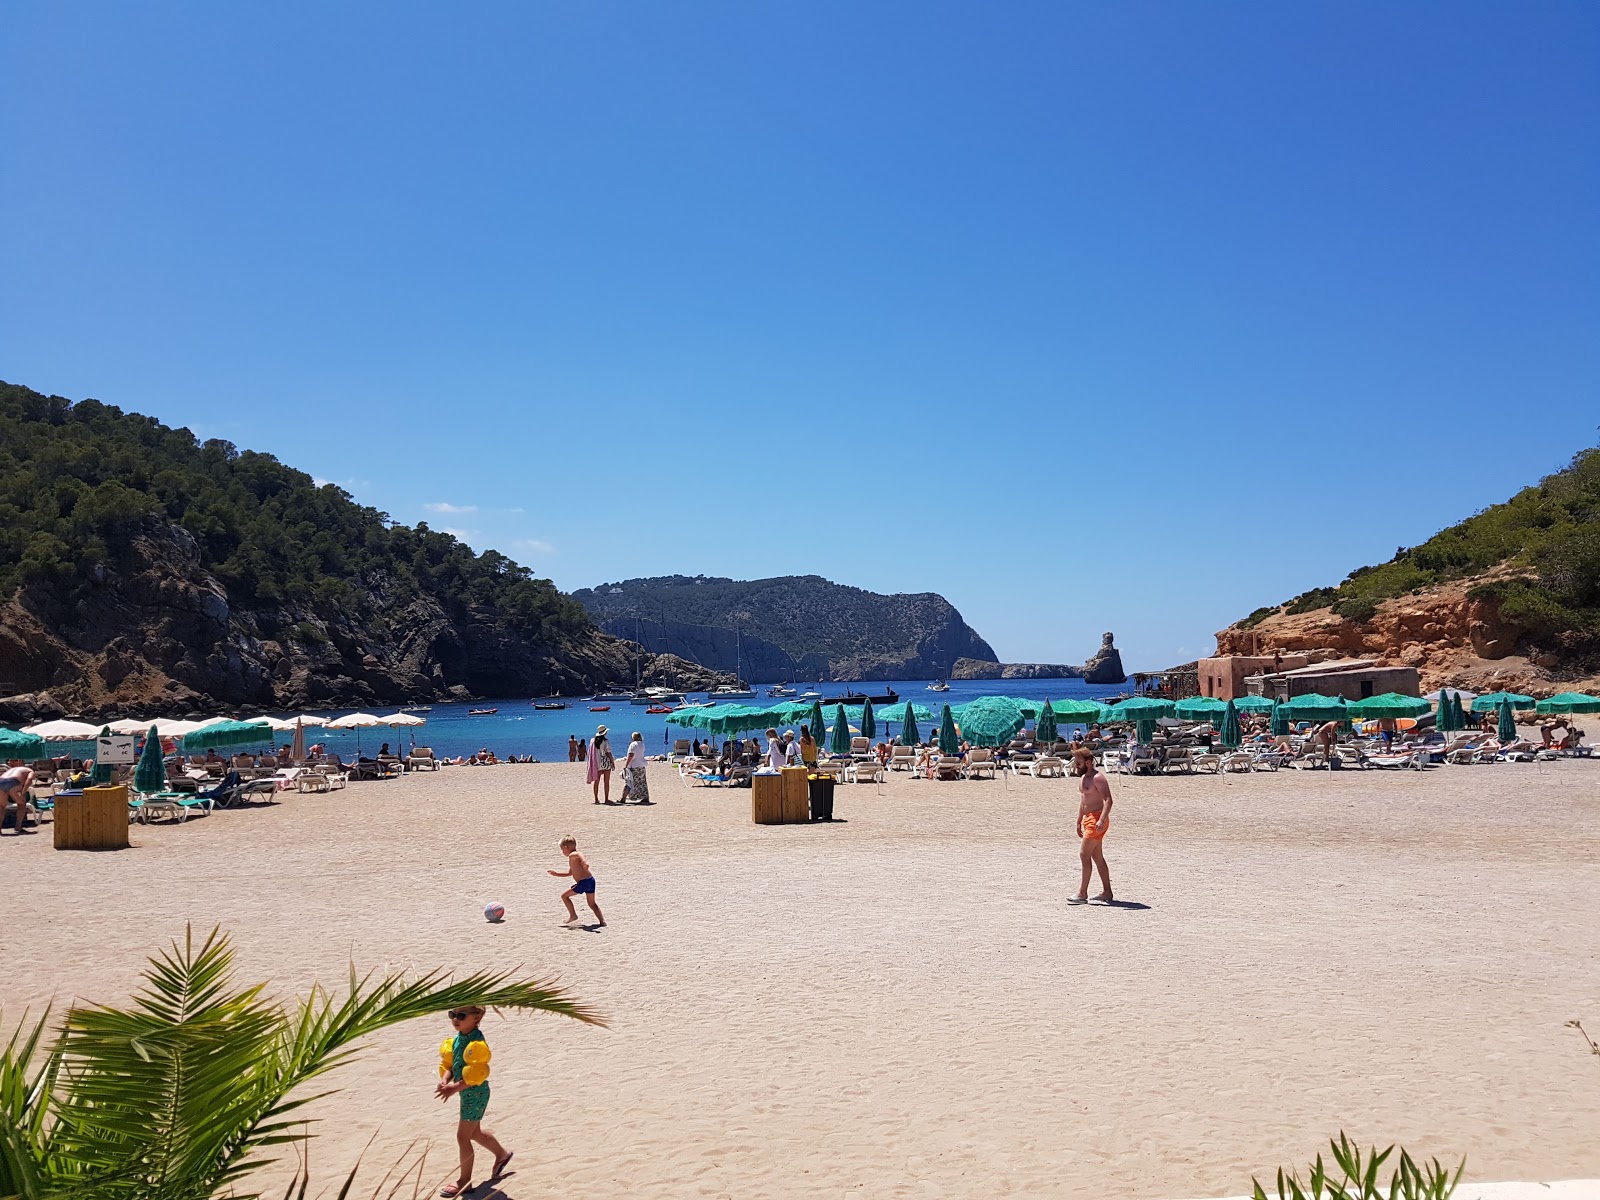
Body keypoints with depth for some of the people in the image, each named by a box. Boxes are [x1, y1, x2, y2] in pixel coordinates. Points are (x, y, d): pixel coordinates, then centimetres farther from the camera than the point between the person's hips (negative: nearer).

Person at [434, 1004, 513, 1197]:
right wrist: (445, 1081, -9)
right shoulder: (458, 1038, 2)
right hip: (467, 1092, 9)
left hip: (476, 1093, -9)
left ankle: (464, 1181, 13)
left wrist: (455, 1088, -30)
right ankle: (502, 1154, 46)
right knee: (475, 1132, 24)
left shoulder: (477, 1041, -25)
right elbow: (453, 1064, 9)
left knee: (463, 1137, -1)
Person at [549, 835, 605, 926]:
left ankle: (573, 915, 11)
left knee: (564, 896, 7)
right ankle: (602, 920, 10)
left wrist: (584, 862, -49)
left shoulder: (572, 855, -6)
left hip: (583, 882, -9)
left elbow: (580, 854, -31)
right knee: (592, 903, 18)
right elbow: (569, 873, 36)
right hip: (591, 880, 9)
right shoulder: (573, 858, 25)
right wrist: (557, 874, 41)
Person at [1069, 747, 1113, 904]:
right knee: (1097, 857, 13)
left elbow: (1108, 800, -24)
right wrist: (1079, 821, 26)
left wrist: (1102, 820, -35)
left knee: (1084, 854, -12)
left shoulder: (1097, 778, -15)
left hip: (1097, 820, -10)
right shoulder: (1083, 778, 15)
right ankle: (1107, 892, 20)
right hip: (1088, 819, 10)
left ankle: (1082, 893, -10)